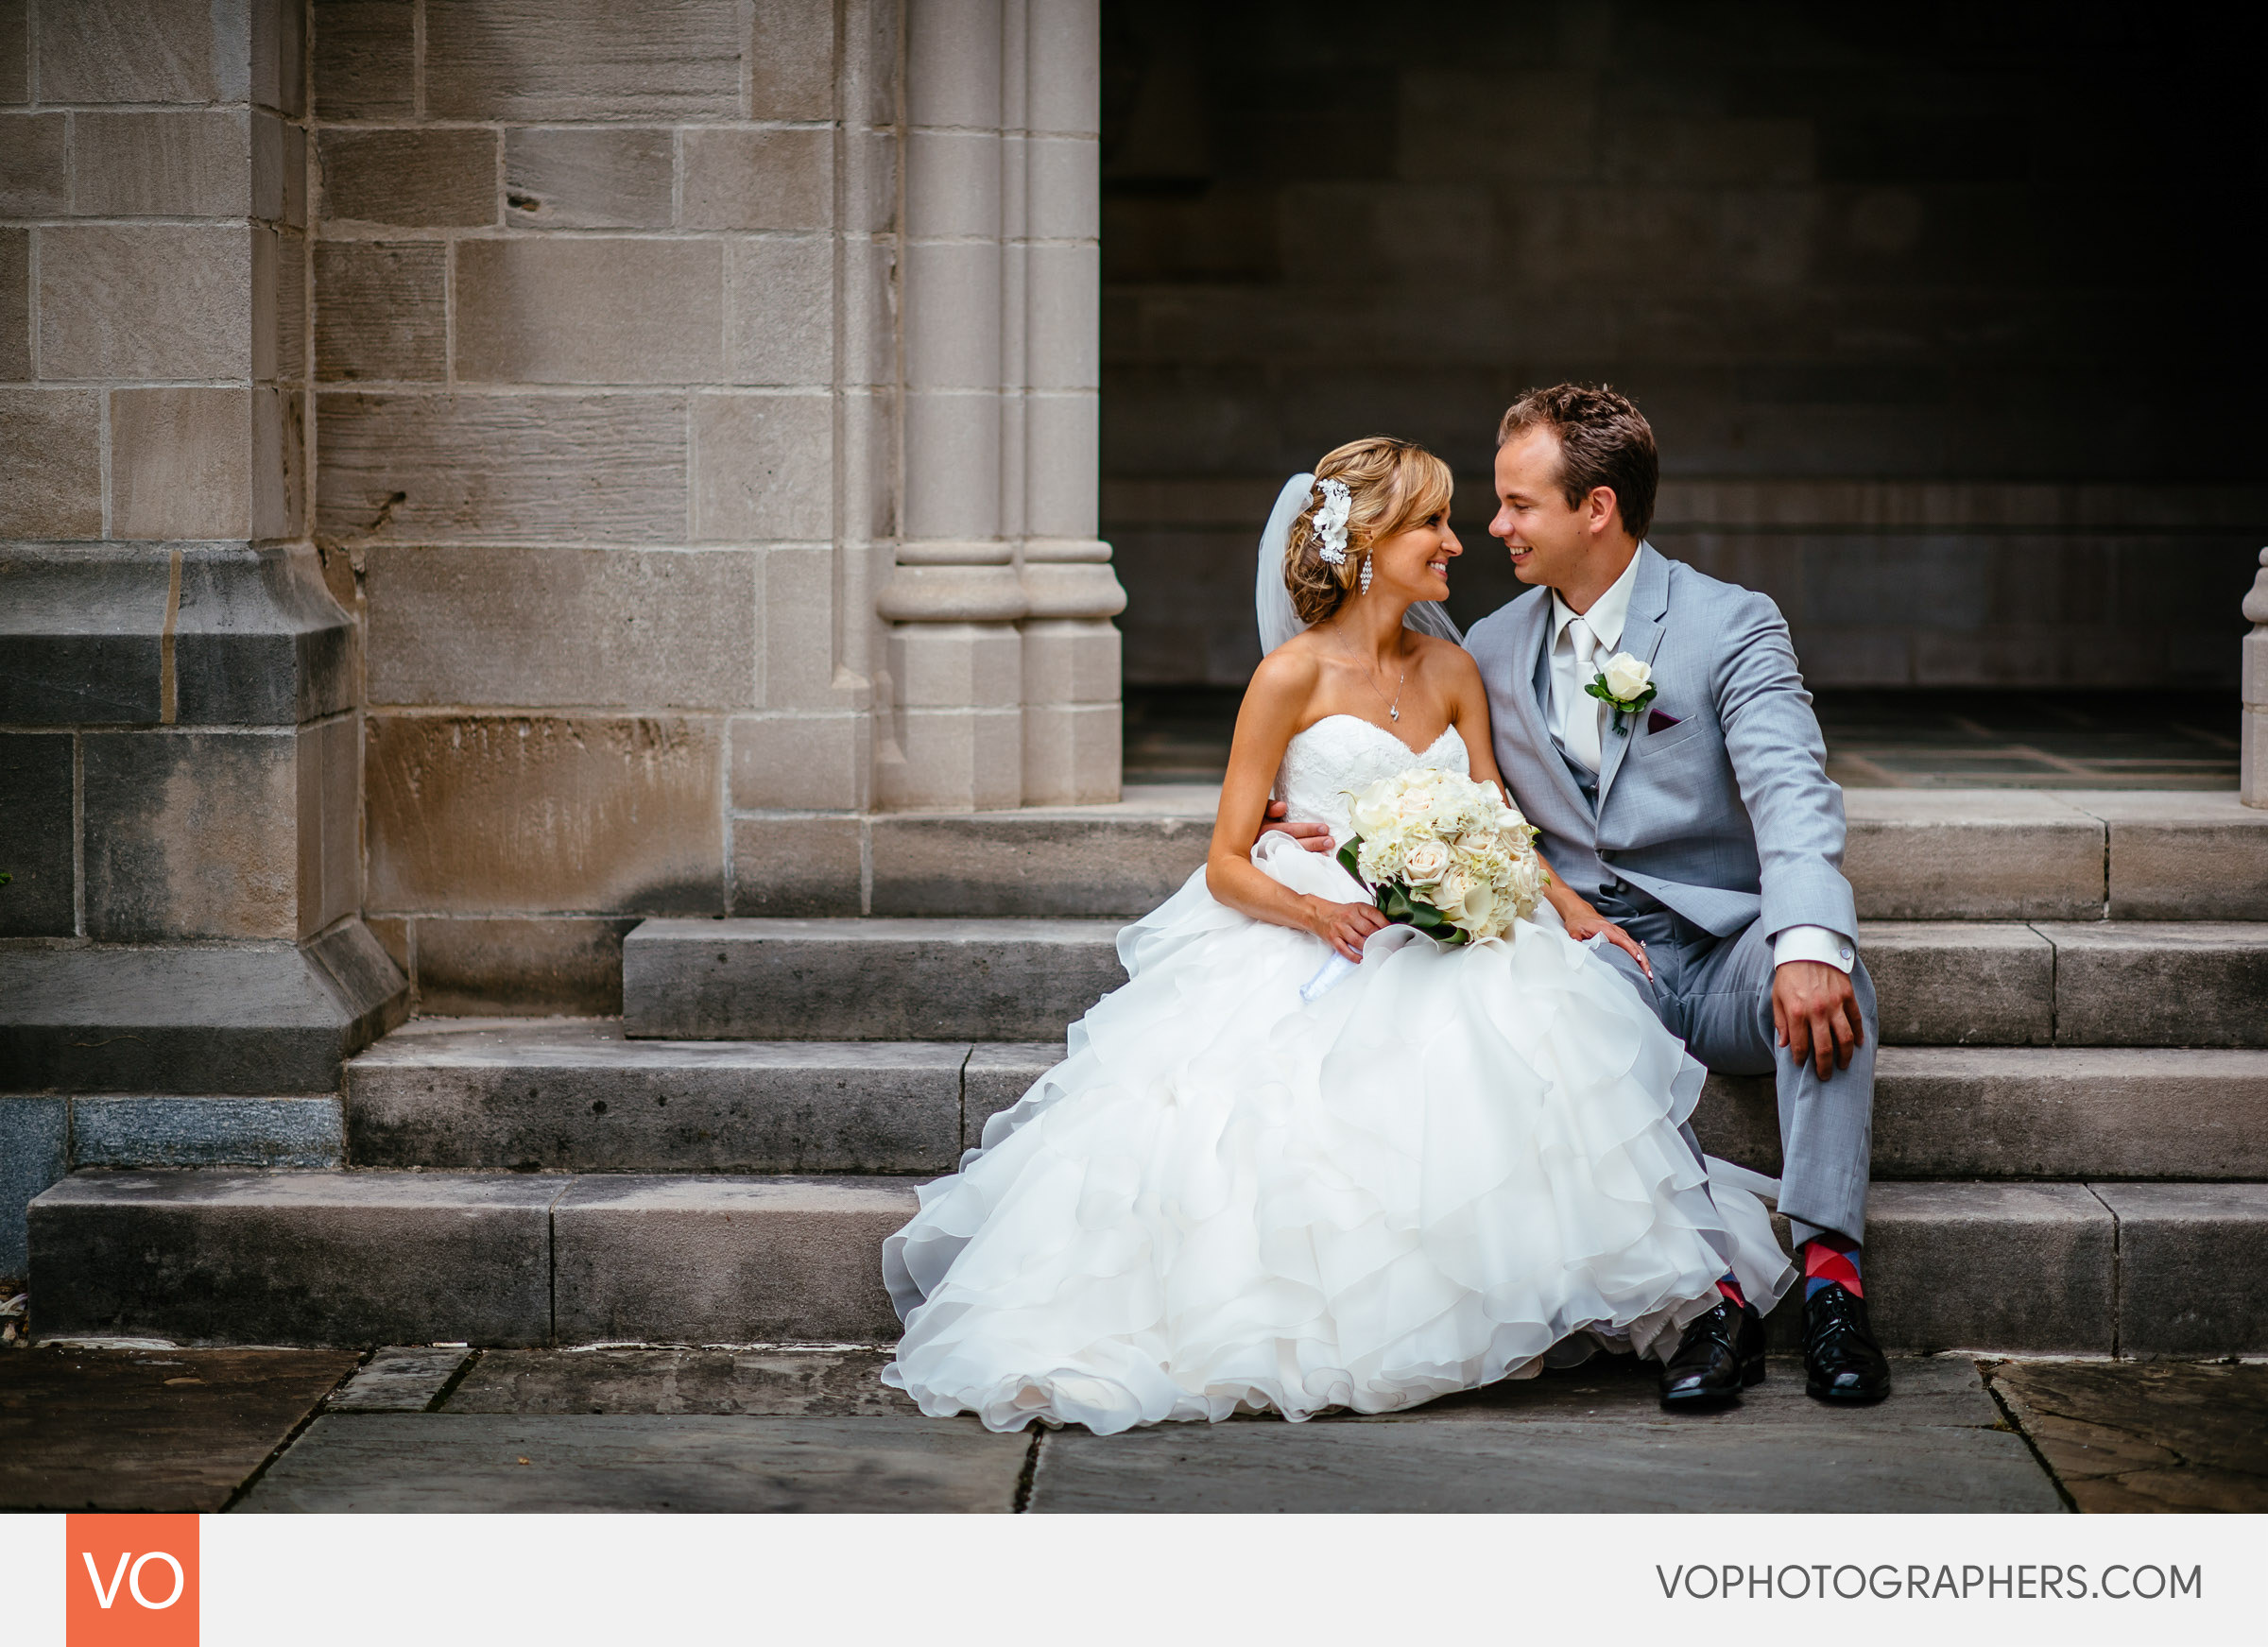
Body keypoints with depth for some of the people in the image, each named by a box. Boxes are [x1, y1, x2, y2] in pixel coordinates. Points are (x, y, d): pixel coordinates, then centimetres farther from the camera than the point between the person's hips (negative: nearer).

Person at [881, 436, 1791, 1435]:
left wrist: (1572, 907, -8)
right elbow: (1228, 866, -4)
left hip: (1433, 950, 5)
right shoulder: (1293, 676, -3)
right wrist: (1321, 913, -23)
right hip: (1300, 949, -5)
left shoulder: (1453, 672, 14)